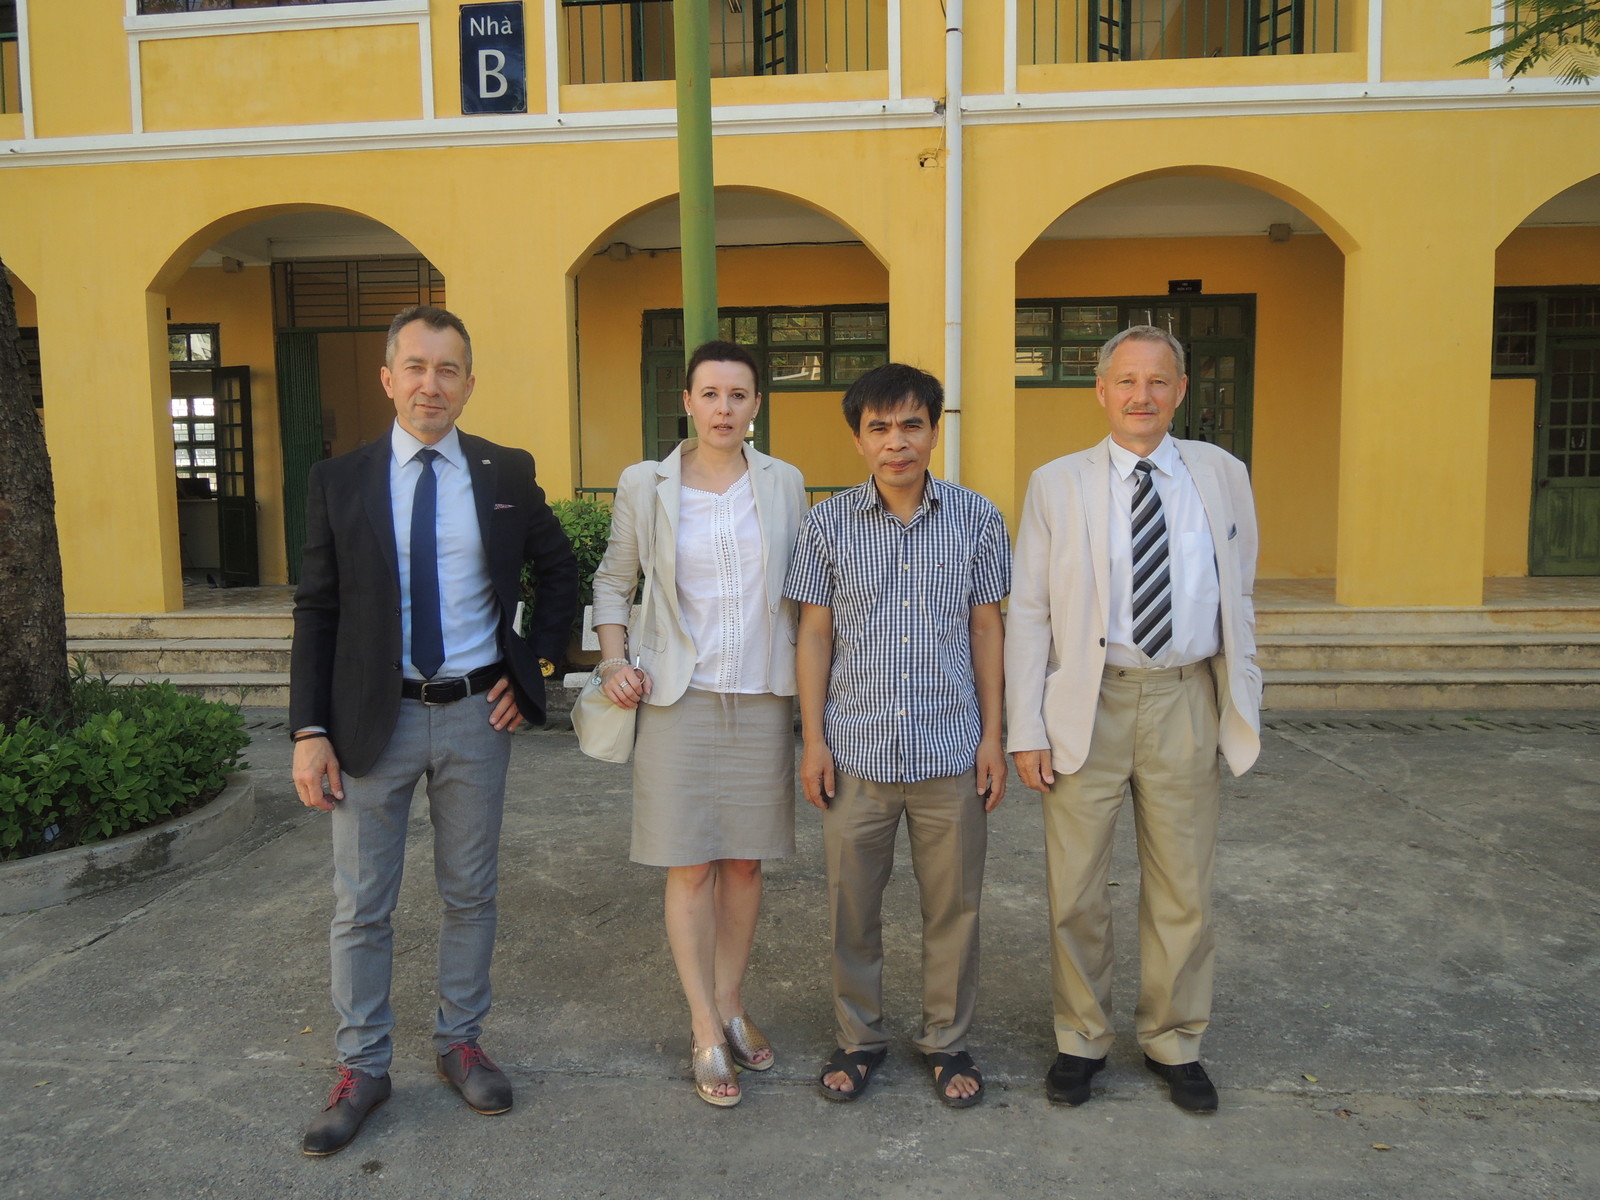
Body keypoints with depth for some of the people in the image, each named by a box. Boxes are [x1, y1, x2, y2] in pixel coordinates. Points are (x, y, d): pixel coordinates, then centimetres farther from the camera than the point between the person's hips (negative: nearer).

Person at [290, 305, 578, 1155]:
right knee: (361, 905, 9)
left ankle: (459, 1042, 32)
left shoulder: (507, 474, 1)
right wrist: (310, 731, -7)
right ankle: (361, 1067, 26)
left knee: (470, 893, 13)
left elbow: (559, 572, 12)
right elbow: (315, 612, -1)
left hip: (476, 713, 1)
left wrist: (535, 666, 2)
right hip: (373, 716, -1)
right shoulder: (339, 481, -1)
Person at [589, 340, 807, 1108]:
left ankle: (730, 1007, 28)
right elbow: (612, 581, 9)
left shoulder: (783, 484, 4)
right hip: (680, 698, -2)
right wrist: (614, 660, -4)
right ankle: (707, 1035, 14)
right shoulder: (644, 485, 0)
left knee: (745, 861, 10)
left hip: (763, 698, 2)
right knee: (690, 867, 1)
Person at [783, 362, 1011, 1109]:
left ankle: (947, 1041, 31)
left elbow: (987, 629, 4)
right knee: (852, 906, 12)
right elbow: (815, 634, 3)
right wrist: (813, 739, 0)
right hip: (856, 753, 0)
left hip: (951, 752, 0)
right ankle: (859, 1038, 32)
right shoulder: (829, 524, 0)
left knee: (953, 906, 11)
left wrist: (993, 736, 2)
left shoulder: (977, 519, 0)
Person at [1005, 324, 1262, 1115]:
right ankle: (1081, 1039, 30)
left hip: (1186, 703, 2)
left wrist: (1243, 707, 7)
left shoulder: (1223, 476, 6)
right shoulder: (1057, 484, 1)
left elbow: (1239, 598, 11)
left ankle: (1173, 1043, 33)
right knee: (1076, 891, 8)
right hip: (1089, 704, -1)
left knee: (1183, 890, 12)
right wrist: (1026, 730, -7)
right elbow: (1027, 614, -1)